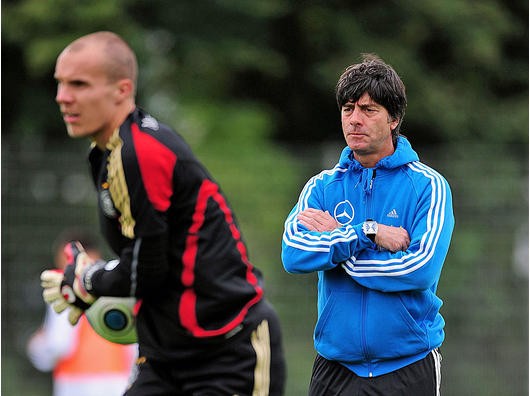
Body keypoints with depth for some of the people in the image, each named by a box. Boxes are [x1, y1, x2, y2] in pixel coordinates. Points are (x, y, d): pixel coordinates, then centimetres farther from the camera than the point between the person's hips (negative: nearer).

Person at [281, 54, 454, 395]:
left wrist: (334, 242, -10)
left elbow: (421, 270, -16)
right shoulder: (322, 187, 7)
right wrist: (368, 234, -17)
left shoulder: (428, 186, -3)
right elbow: (293, 254, -9)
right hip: (335, 366, 3)